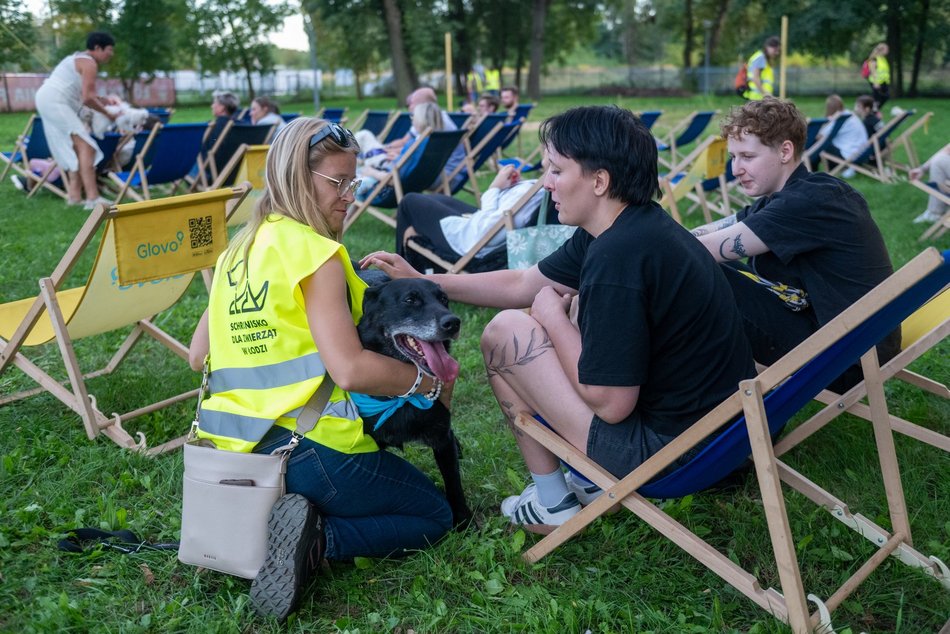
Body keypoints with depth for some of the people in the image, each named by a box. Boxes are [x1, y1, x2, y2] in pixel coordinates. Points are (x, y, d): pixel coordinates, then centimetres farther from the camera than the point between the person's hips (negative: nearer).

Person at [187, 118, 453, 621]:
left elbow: (198, 355, 15)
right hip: (308, 452, -8)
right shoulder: (315, 252, -15)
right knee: (435, 516, 11)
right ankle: (320, 541, -12)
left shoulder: (239, 249, 10)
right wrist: (429, 382, -8)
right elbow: (351, 370, -23)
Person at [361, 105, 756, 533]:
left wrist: (552, 317, -9)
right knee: (580, 306, 23)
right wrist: (422, 282, 14)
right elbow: (522, 284, 14)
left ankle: (551, 502, 12)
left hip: (669, 450, -9)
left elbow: (610, 405, -23)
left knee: (505, 332, -4)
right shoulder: (638, 224, 4)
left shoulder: (616, 257, -27)